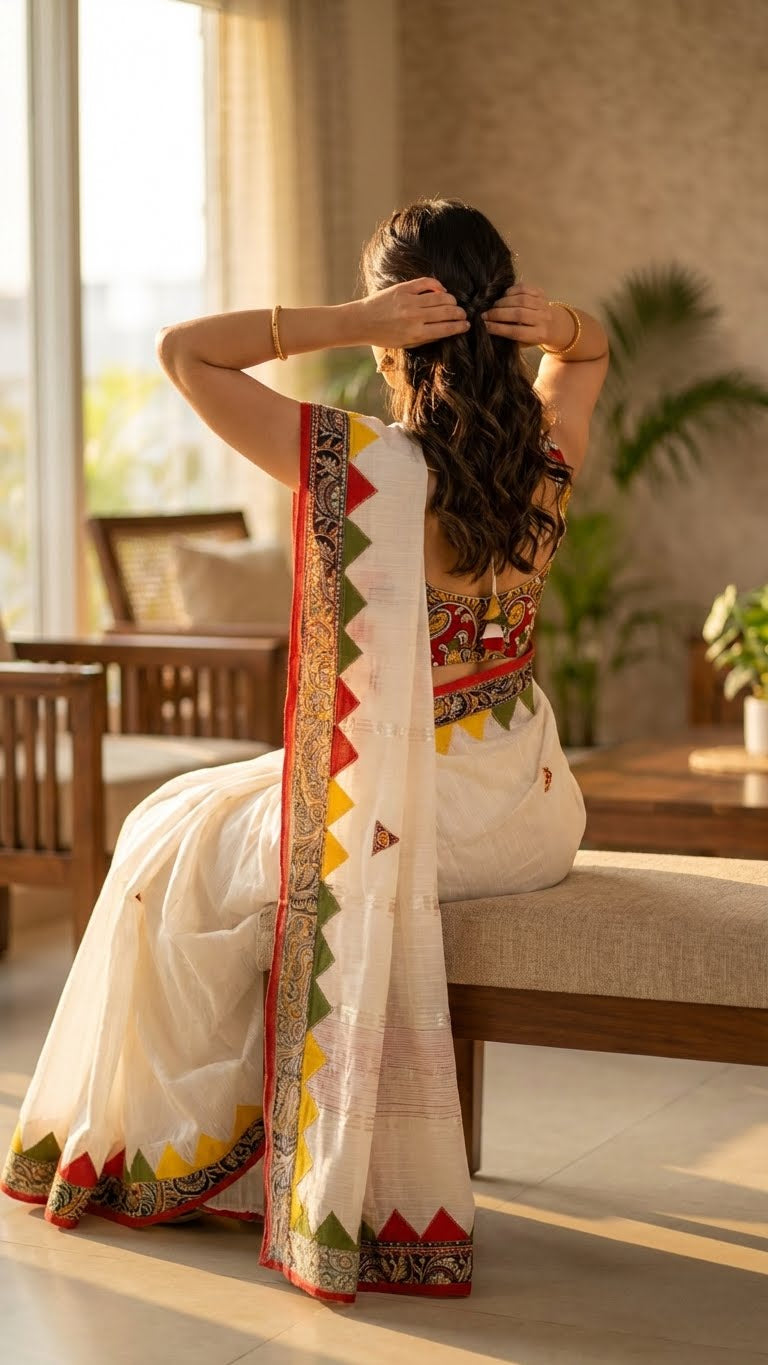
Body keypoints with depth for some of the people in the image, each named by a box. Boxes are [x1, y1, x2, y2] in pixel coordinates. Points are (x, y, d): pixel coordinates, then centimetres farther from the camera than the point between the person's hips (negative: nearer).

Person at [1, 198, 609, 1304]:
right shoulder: (551, 454, -5)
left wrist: (341, 323, -21)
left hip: (407, 814, -7)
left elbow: (183, 351, -13)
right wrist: (556, 325, -5)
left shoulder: (361, 466, -22)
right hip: (535, 808, 7)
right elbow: (591, 352, 18)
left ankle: (167, 1142, 33)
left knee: (178, 844, 21)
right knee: (231, 823, 33)